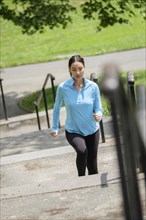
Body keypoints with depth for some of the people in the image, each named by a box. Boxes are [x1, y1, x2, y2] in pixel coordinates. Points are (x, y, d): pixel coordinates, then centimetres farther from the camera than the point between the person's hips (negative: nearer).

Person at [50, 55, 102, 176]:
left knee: (92, 166, 8)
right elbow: (57, 108, 4)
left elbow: (98, 109, -1)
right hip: (73, 131, -2)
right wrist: (54, 128, 8)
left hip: (92, 131, 2)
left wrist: (98, 115, -24)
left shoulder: (93, 87, -9)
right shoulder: (63, 88, -12)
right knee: (82, 150, -32)